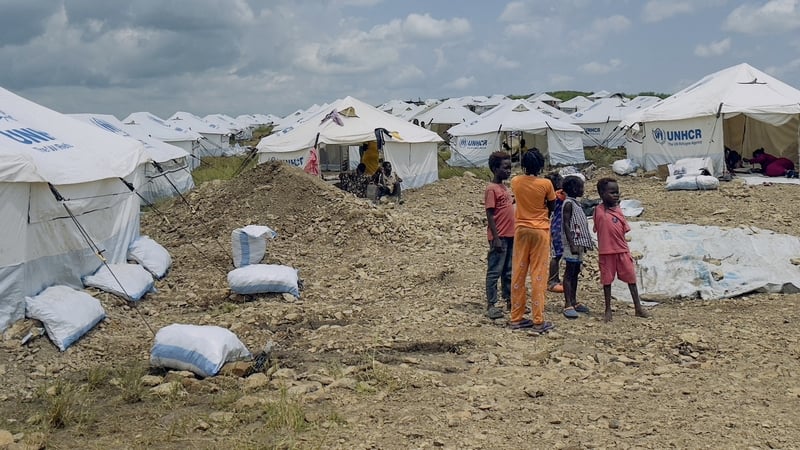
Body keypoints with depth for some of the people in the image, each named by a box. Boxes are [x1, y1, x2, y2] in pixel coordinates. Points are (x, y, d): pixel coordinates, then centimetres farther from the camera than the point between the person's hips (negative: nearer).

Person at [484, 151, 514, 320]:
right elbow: (490, 215, -16)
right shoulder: (491, 189, -13)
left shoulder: (504, 187, 14)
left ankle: (510, 301, 22)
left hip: (510, 236, 9)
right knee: (494, 271, -2)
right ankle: (490, 305, 3)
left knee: (509, 271, 14)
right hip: (499, 237, -9)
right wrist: (496, 238, -19)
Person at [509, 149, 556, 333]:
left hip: (521, 230, 3)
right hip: (540, 230, -3)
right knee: (538, 275, 0)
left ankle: (516, 318, 12)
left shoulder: (515, 182, -2)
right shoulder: (546, 184, -12)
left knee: (518, 273, 8)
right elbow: (552, 207, 1)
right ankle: (538, 321, 1)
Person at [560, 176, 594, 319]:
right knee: (569, 273, -8)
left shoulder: (576, 203, 17)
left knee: (575, 273, 12)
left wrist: (584, 244, 20)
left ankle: (574, 302, 19)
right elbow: (566, 225, -18)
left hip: (579, 243, 9)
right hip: (571, 244, -9)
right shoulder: (568, 203, -12)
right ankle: (568, 305, -9)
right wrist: (572, 245, -23)